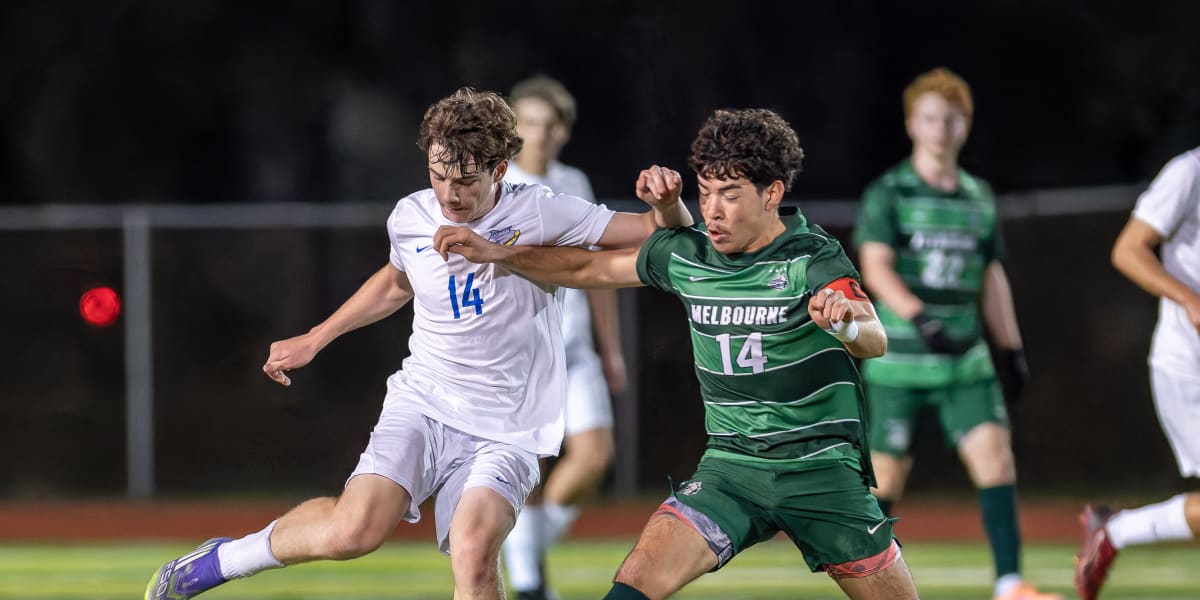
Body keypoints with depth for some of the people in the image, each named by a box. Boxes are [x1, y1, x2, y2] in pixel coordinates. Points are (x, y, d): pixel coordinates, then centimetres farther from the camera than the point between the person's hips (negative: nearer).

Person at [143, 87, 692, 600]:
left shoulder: (539, 214, -9)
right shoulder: (410, 219, 2)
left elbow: (666, 237, -6)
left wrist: (665, 204, -29)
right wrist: (314, 340, 30)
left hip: (505, 433, -2)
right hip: (421, 406, 2)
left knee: (473, 553, -29)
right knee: (355, 529, -23)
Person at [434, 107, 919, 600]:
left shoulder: (814, 258, -15)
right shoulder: (684, 254, -1)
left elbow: (875, 341, -31)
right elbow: (589, 268, 15)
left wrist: (847, 321, -54)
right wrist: (496, 253, 6)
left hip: (821, 468, -3)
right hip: (730, 465, 3)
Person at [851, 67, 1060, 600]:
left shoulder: (979, 198, 13)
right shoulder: (887, 194, -4)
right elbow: (875, 267, -16)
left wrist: (1013, 349, 16)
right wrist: (919, 316, -31)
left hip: (965, 358, 4)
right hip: (898, 359, -4)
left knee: (994, 453, -12)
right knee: (888, 475, 1)